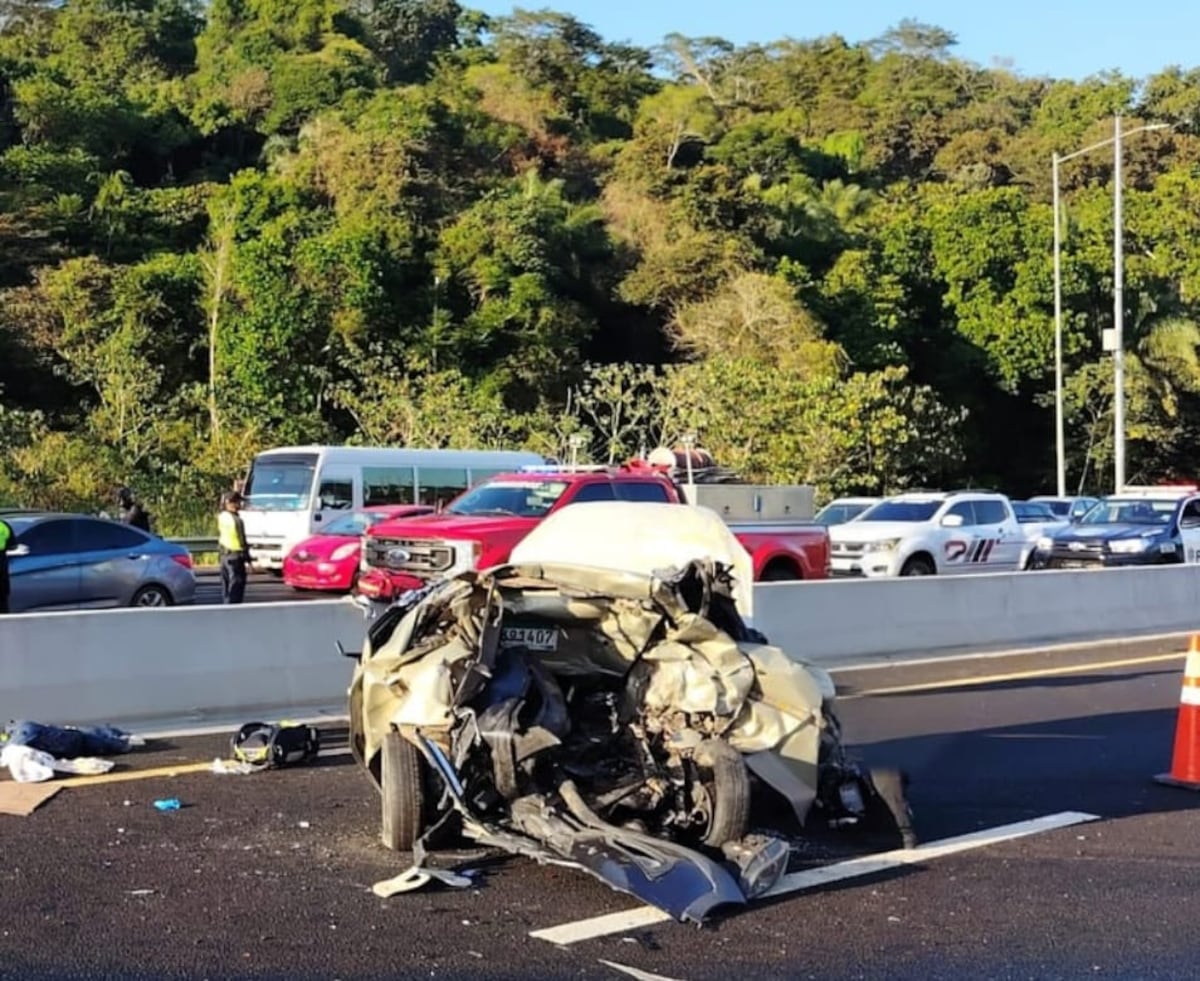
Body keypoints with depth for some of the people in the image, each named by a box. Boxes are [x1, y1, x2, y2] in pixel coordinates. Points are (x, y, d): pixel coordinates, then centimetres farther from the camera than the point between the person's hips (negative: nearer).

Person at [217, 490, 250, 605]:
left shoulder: (221, 517, 5)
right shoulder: (235, 520, -18)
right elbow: (241, 540, -16)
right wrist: (247, 558, -10)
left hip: (224, 556, 9)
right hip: (235, 556, -9)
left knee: (226, 586, 15)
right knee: (236, 587, -5)